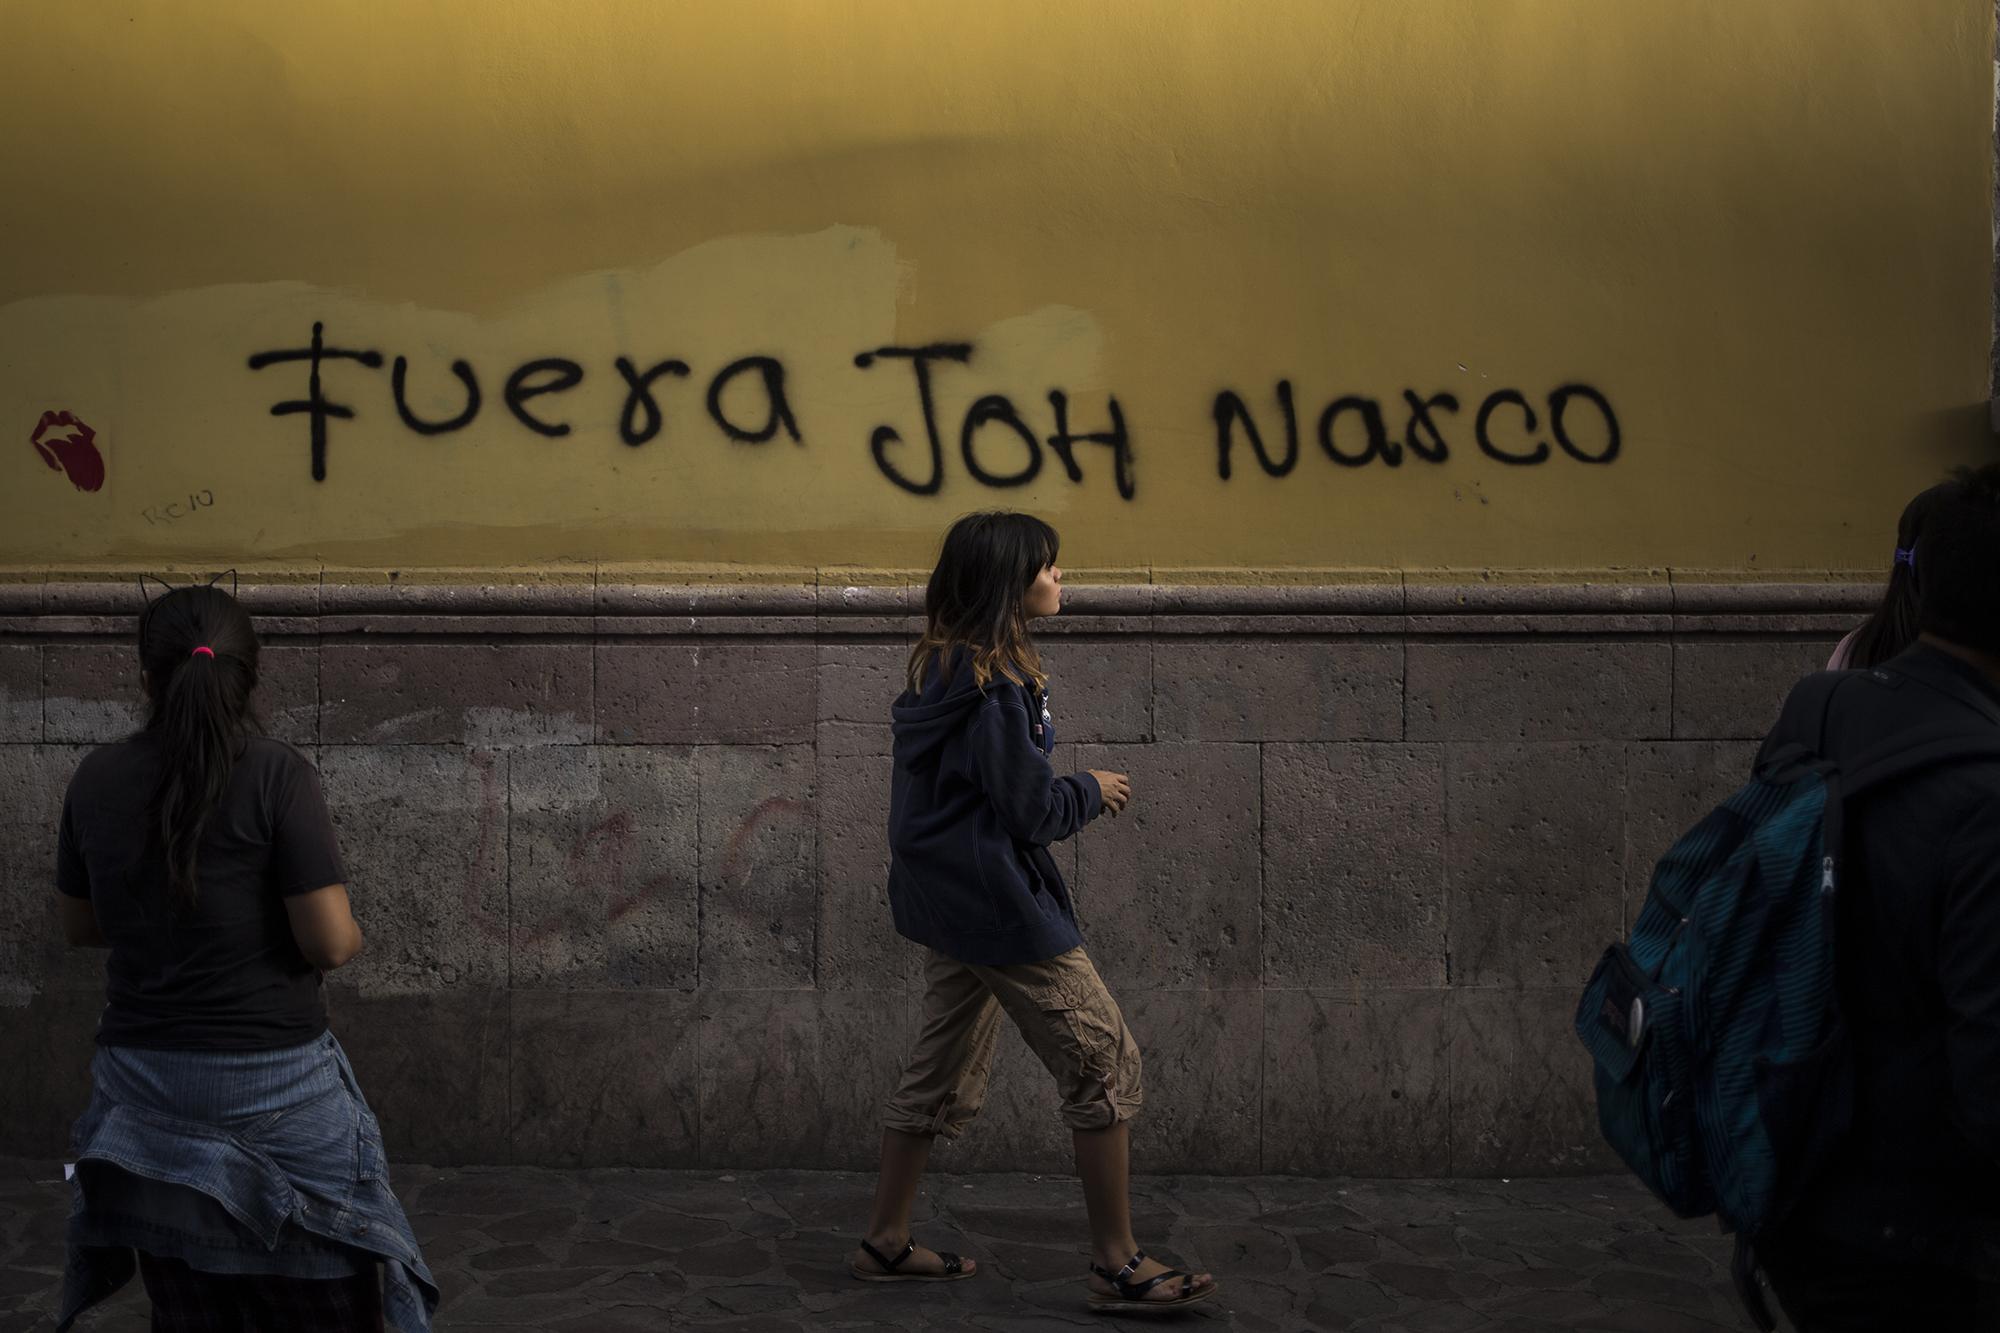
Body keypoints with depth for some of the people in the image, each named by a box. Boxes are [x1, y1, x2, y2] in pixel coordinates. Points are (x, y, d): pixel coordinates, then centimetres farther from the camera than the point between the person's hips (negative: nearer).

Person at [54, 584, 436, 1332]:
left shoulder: (97, 780, 0)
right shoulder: (276, 776, -13)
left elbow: (80, 926, 12)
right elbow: (331, 942, -15)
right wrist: (351, 934, 6)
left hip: (144, 1082, 4)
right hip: (273, 1081, -4)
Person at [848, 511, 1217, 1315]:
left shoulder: (944, 669, 9)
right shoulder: (993, 685, -21)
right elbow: (1032, 811, -19)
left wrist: (1073, 794, 9)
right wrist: (1092, 793, -2)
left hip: (948, 896, 10)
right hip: (999, 905, -10)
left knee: (941, 1074, 18)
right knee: (1105, 1065, -2)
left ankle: (886, 1243, 26)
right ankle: (1117, 1266, 3)